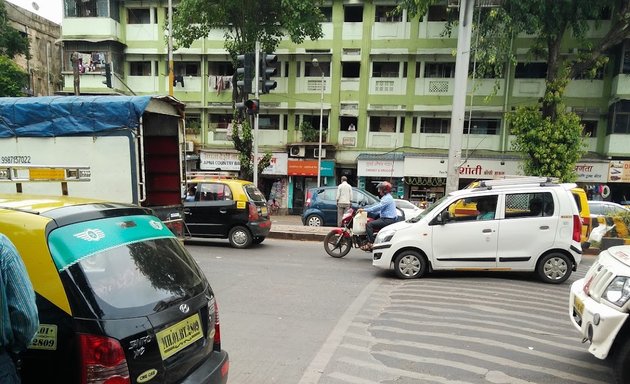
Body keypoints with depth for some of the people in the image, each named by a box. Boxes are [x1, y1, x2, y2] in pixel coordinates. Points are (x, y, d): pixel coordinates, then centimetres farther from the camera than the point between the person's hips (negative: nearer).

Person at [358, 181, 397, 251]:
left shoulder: (387, 198, -14)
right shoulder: (387, 197, 21)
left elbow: (378, 207, -25)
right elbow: (378, 206, 25)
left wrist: (365, 210, -25)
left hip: (388, 220, -11)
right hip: (387, 219, 11)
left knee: (369, 224, -20)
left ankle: (370, 244, -23)